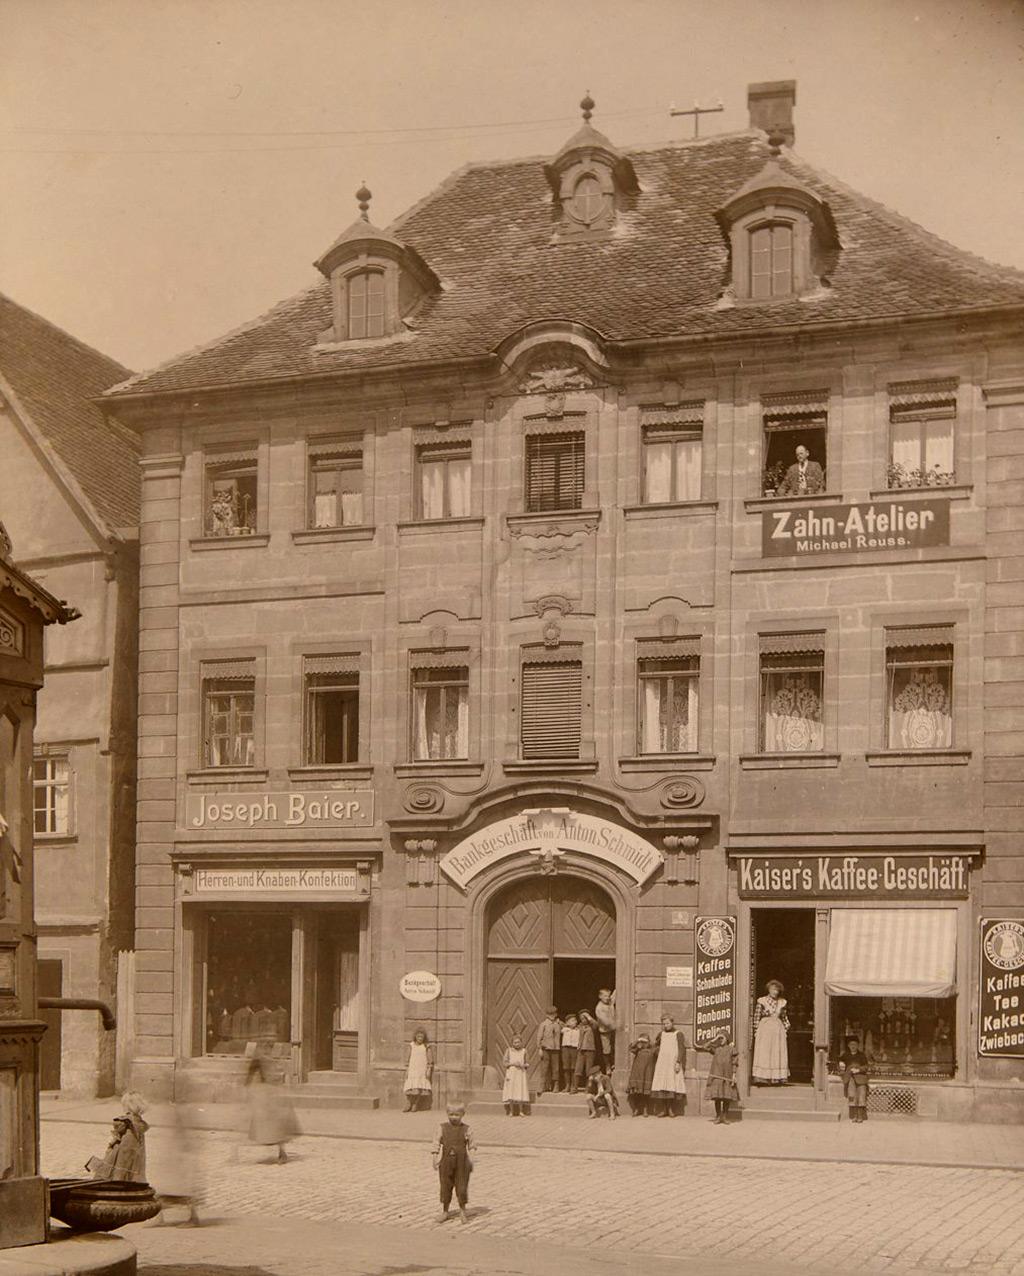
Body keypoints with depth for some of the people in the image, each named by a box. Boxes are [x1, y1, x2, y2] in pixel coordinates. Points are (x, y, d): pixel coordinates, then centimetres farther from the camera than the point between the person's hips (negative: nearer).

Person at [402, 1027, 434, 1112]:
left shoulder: (427, 1046, 1)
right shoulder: (411, 1045, 8)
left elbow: (430, 1060, 0)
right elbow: (408, 1058, 11)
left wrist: (429, 1070, -7)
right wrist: (406, 1070, 7)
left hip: (422, 1071, -2)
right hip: (412, 1070, 2)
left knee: (418, 1088, -7)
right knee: (410, 1088, -7)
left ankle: (415, 1106, -3)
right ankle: (408, 1106, -5)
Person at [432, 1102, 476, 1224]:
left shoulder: (466, 1129, -1)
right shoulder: (443, 1128, 0)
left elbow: (472, 1145, 2)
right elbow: (437, 1143, 1)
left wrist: (471, 1161, -5)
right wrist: (435, 1159, -6)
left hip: (461, 1163, -1)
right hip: (446, 1162, 1)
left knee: (462, 1187, 1)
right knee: (445, 1186, 7)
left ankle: (462, 1211, 17)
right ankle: (445, 1211, 21)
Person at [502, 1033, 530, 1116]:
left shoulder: (523, 1051, 7)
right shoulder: (509, 1050, 2)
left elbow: (526, 1063, 13)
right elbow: (505, 1062, 0)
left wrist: (523, 1065, -9)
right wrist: (513, 1063, -14)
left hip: (521, 1073, 1)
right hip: (511, 1073, -1)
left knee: (521, 1091, -3)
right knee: (511, 1091, -4)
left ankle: (521, 1111, 5)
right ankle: (511, 1111, 4)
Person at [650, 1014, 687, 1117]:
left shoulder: (678, 1034, 2)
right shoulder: (661, 1034, 15)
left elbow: (681, 1049, -4)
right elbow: (655, 1045, 29)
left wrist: (678, 1062, -13)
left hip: (673, 1064, -4)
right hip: (661, 1063, 4)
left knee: (672, 1086, -8)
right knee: (661, 1086, -4)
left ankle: (671, 1109, -3)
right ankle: (662, 1109, -2)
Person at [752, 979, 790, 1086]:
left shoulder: (781, 1002, 9)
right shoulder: (761, 1001, -2)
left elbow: (784, 1017, 18)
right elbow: (756, 1017, -2)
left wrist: (786, 1029, 11)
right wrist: (756, 1031, -6)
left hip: (778, 1030, 4)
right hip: (764, 1029, -4)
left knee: (778, 1053, 1)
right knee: (763, 1053, -6)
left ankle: (777, 1078, 3)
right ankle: (761, 1077, -7)